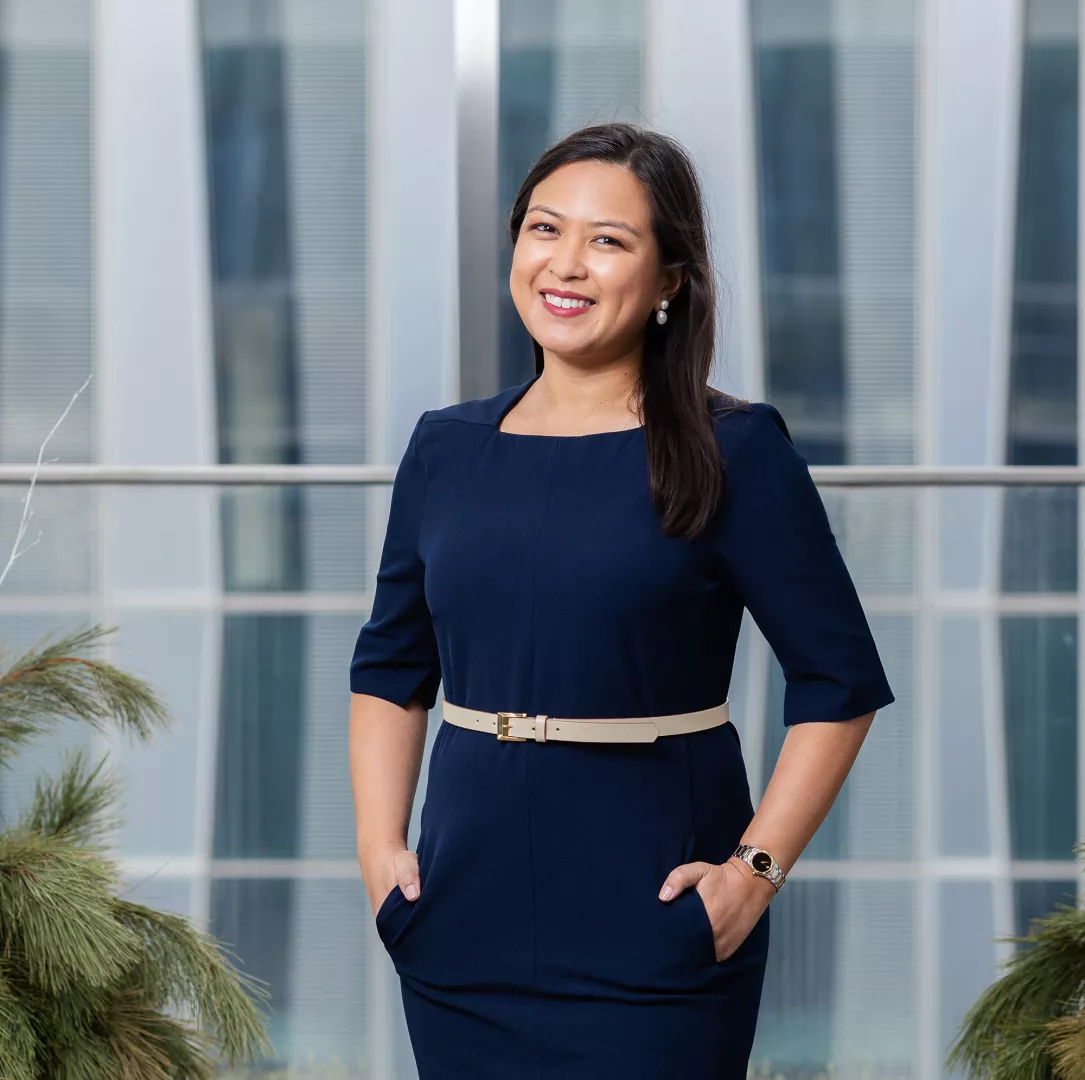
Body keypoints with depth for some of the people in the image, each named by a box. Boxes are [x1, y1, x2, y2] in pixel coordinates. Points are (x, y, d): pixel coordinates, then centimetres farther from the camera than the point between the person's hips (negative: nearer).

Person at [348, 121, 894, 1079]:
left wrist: (758, 867, -12)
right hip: (465, 927, 4)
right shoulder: (446, 448, 8)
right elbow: (390, 668, 16)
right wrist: (379, 846, 4)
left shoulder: (733, 453, -4)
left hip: (653, 936, -4)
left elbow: (839, 681, -5)